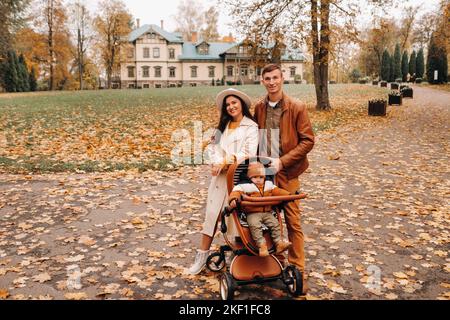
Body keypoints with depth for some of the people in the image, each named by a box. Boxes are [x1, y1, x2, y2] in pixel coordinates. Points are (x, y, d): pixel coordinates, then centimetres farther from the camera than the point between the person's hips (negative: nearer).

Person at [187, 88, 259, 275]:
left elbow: (249, 153, -14)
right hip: (219, 177, 5)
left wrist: (226, 162, -14)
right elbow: (212, 147, 6)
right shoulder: (222, 126, 17)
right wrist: (217, 164, -13)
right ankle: (202, 256, 13)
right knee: (212, 214, 6)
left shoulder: (251, 127, -3)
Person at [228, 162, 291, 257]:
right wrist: (234, 199, -31)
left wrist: (288, 195, 5)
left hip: (267, 213, 4)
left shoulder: (269, 185, 15)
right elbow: (237, 191, -11)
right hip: (253, 214, -4)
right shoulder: (246, 186, -1)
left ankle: (279, 243, -9)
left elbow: (277, 191, 17)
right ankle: (262, 245, -30)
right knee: (255, 226, -30)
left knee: (275, 224, -15)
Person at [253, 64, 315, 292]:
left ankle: (297, 270, 11)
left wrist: (282, 162, -15)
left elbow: (308, 140, -8)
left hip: (286, 172, -4)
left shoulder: (297, 108, -6)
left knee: (292, 221, 0)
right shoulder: (259, 108, 7)